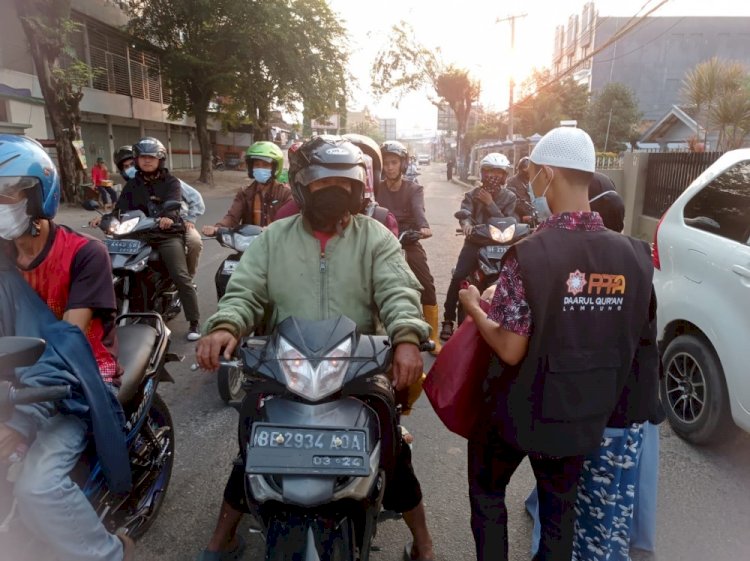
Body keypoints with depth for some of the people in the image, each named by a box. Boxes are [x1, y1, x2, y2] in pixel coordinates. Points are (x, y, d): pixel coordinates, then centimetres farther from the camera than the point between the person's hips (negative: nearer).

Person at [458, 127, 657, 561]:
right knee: (561, 507, 26)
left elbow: (511, 350, -21)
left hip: (520, 411, -4)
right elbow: (636, 336, 3)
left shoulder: (529, 254, -24)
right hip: (584, 415, 5)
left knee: (487, 491, 22)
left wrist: (474, 307, -5)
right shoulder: (634, 255, -8)